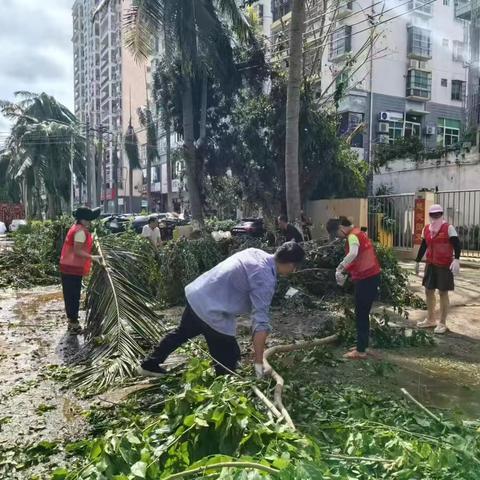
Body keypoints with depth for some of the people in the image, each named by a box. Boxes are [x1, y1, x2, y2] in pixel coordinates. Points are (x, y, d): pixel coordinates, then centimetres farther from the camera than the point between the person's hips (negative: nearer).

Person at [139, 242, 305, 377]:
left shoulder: (256, 252, 3)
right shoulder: (265, 279, -21)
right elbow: (260, 322, -25)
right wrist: (259, 364, -23)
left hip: (195, 294, 10)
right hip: (210, 310, -10)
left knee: (182, 333, 32)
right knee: (228, 357, 4)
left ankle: (150, 365, 51)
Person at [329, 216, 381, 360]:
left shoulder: (353, 236, -16)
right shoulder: (357, 233, 15)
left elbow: (353, 254, -38)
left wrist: (340, 268, -31)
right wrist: (345, 272, 11)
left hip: (366, 278, -10)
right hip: (370, 276, 10)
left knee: (361, 315, -3)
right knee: (363, 314, 17)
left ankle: (360, 351, 3)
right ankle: (363, 345, 25)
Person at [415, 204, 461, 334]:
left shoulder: (448, 228, -10)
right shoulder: (426, 229, 7)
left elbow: (457, 244, -16)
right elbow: (423, 246, 16)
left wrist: (456, 260, -30)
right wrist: (418, 262, 18)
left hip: (445, 265, -6)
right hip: (431, 265, 6)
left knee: (443, 292, 1)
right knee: (429, 291, 11)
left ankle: (442, 323, 13)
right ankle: (430, 320, 27)